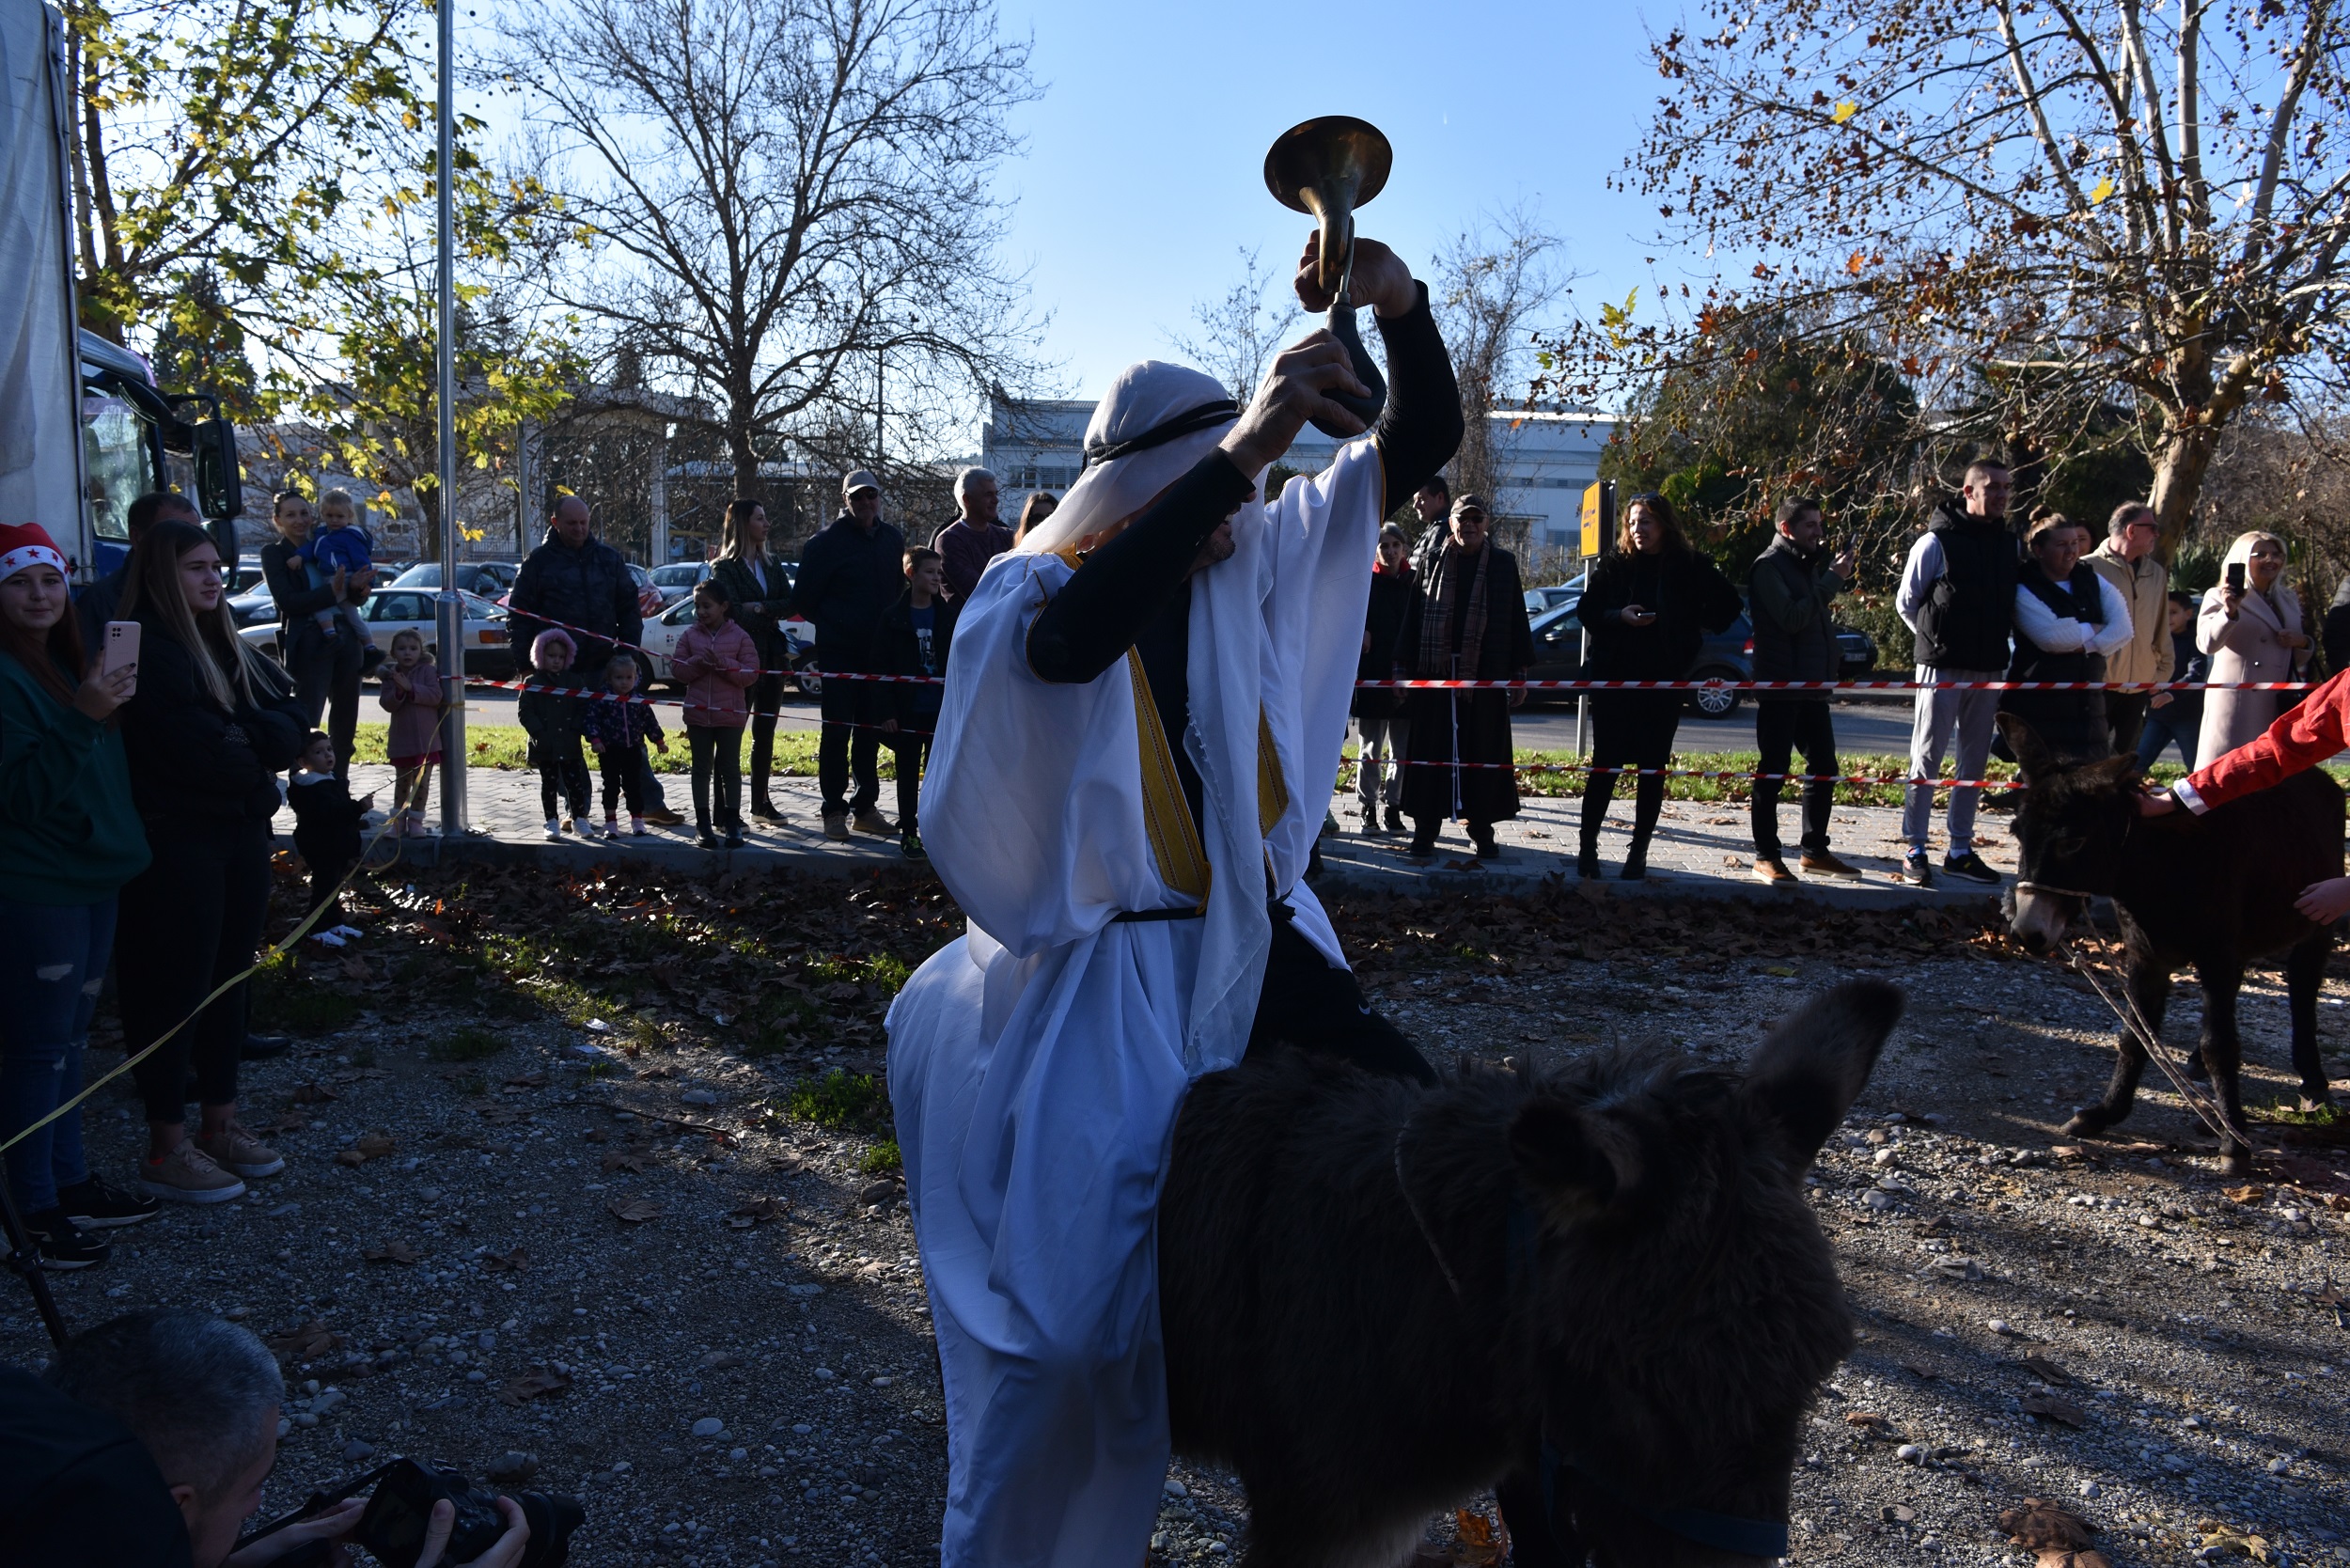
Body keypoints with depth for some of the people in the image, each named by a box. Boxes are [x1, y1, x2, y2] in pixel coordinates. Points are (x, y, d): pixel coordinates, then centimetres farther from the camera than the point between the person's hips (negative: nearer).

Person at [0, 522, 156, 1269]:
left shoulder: (65, 661, 12)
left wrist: (111, 706, 5)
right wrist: (83, 718, -29)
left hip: (90, 876, 9)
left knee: (69, 1040, 16)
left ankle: (72, 1184, 27)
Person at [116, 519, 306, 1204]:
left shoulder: (227, 646, 12)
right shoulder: (144, 652, -13)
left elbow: (292, 718, 4)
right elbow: (200, 752, -21)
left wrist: (245, 738, -14)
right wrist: (261, 751, -4)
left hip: (241, 832, 8)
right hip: (176, 842, -8)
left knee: (231, 978, 13)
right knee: (177, 988, -1)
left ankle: (221, 1126, 25)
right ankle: (166, 1151, 9)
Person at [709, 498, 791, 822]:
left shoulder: (772, 565, 15)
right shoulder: (724, 567, -3)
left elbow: (789, 602, 4)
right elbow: (732, 611, -13)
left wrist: (760, 608, -12)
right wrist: (770, 618, -5)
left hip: (772, 657, 6)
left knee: (765, 733, 9)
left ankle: (761, 802, 16)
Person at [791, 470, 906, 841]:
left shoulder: (893, 539, 9)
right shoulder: (826, 542, -6)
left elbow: (901, 589, 20)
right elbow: (803, 601, -4)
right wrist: (833, 624, 2)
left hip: (879, 653, 5)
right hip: (838, 653, -5)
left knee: (870, 733, 9)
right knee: (836, 731, -2)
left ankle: (865, 807, 17)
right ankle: (834, 810, 5)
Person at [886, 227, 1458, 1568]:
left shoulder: (1261, 555, 5)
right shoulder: (1040, 586, -8)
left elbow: (1426, 443, 3)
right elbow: (1068, 642, -34)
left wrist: (1401, 303, -18)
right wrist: (1246, 444, -37)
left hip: (1255, 940, 5)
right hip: (1102, 967, -4)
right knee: (1079, 1296, -7)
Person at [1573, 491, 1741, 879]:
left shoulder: (1690, 567, 2)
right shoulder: (1614, 566, 3)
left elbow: (1728, 604, 12)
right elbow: (1588, 611, 3)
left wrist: (1699, 631, 3)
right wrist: (1619, 617, -14)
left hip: (1665, 682, 0)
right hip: (1614, 679, 0)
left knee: (1653, 769, 3)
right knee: (1605, 766, -2)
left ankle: (1639, 853, 11)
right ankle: (1588, 846, 6)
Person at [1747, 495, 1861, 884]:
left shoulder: (1810, 564, 18)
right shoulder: (1769, 566, -8)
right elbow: (1791, 617, -19)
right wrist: (1833, 579, -18)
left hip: (1813, 685, 8)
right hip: (1780, 686, -8)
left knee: (1824, 768, 9)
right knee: (1773, 771, -4)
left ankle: (1816, 851, 18)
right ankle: (1766, 857, 1)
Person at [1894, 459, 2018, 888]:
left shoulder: (2007, 543, 10)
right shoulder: (1936, 543, -8)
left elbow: (2008, 604, 20)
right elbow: (1905, 603, -2)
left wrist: (1993, 644, 8)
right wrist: (1937, 639, -1)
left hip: (1989, 670, 6)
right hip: (1943, 669, -6)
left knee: (1975, 764, 10)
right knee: (1927, 761, -2)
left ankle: (1960, 849, 18)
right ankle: (1915, 851, 5)